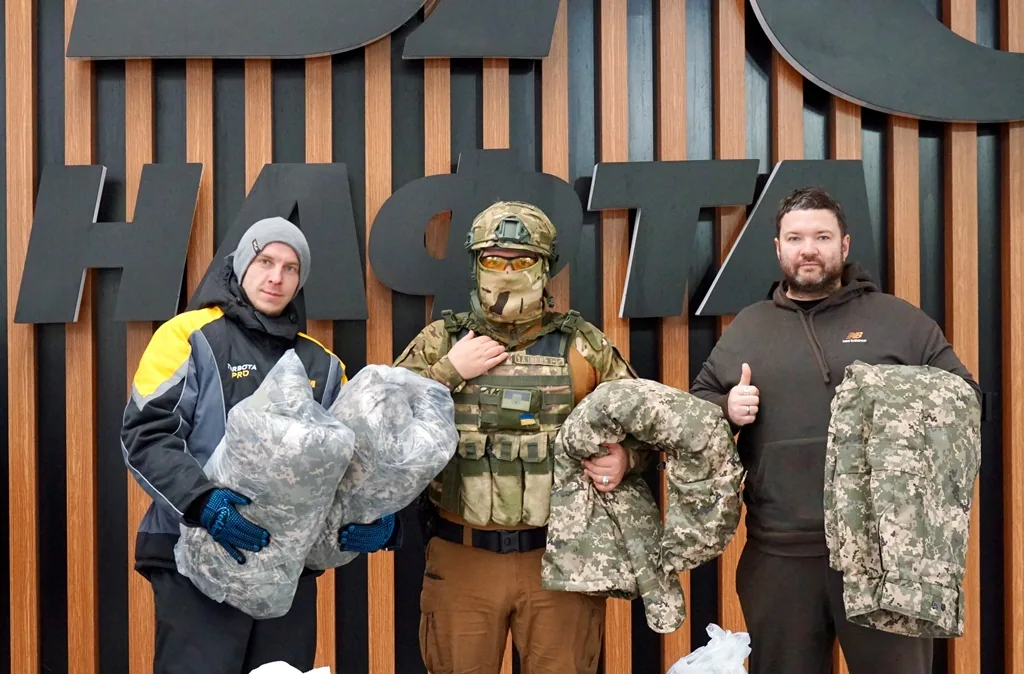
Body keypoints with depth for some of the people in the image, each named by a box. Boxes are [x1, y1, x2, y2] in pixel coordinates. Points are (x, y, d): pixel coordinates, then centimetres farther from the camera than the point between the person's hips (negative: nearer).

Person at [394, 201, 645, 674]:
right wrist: (449, 372, -12)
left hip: (558, 557, 0)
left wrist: (624, 457, -13)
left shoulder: (583, 344, 2)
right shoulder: (441, 342, 3)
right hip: (461, 558, 1)